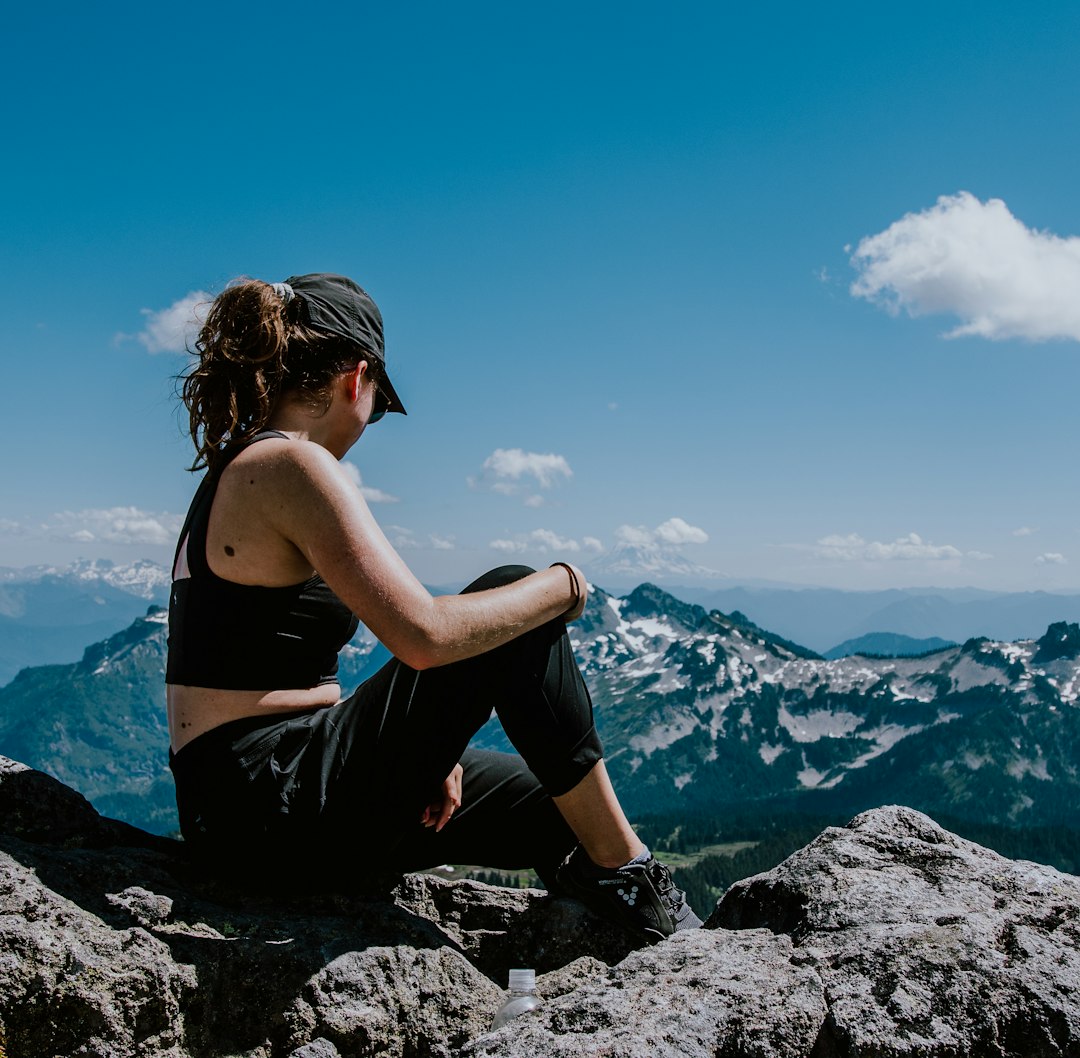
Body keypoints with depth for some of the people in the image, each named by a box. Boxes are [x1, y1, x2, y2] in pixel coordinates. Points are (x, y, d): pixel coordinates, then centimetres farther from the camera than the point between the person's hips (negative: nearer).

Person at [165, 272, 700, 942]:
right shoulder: (293, 465, -16)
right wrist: (564, 584, -9)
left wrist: (425, 749, 8)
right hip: (278, 807, -9)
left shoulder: (234, 472, 15)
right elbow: (425, 635, -26)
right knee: (512, 595, -7)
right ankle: (624, 871, 2)